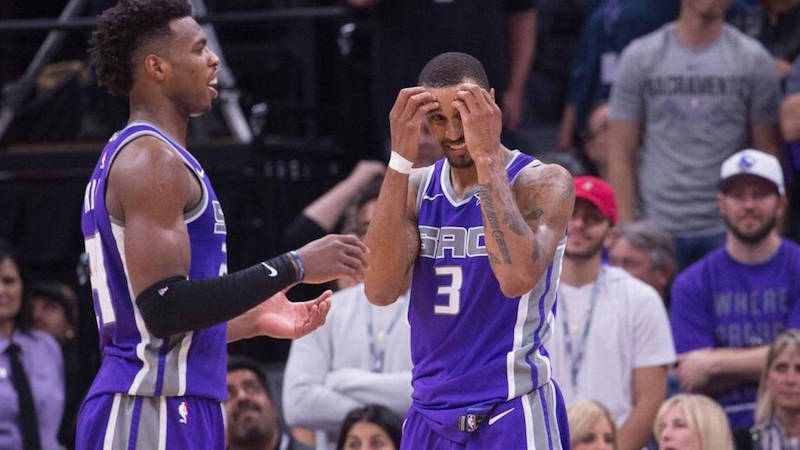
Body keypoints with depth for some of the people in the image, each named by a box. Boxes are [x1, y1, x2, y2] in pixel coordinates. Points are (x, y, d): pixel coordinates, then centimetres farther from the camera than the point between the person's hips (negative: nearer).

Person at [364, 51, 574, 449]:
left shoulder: (544, 183, -6)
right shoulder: (417, 188, 9)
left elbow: (518, 278, -25)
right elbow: (381, 290, -8)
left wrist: (488, 156, -22)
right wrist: (402, 159, -11)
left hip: (512, 414, -6)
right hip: (430, 415, 6)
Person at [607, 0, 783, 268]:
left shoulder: (754, 59, 5)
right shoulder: (639, 57, 5)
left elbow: (768, 150, 4)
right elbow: (621, 152, 4)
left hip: (730, 232, 0)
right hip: (660, 228, 0)